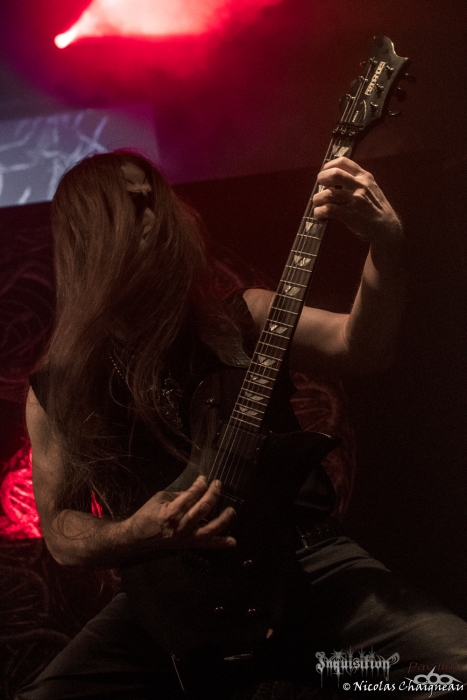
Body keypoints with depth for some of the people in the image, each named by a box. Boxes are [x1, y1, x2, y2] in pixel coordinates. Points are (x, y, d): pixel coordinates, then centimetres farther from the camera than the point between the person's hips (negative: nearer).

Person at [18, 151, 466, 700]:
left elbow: (361, 347, -7)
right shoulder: (56, 389, 5)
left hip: (298, 560, 0)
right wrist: (137, 533, -11)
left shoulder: (236, 319, 5)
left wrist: (386, 244, -24)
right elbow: (59, 528, 10)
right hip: (171, 600, 0)